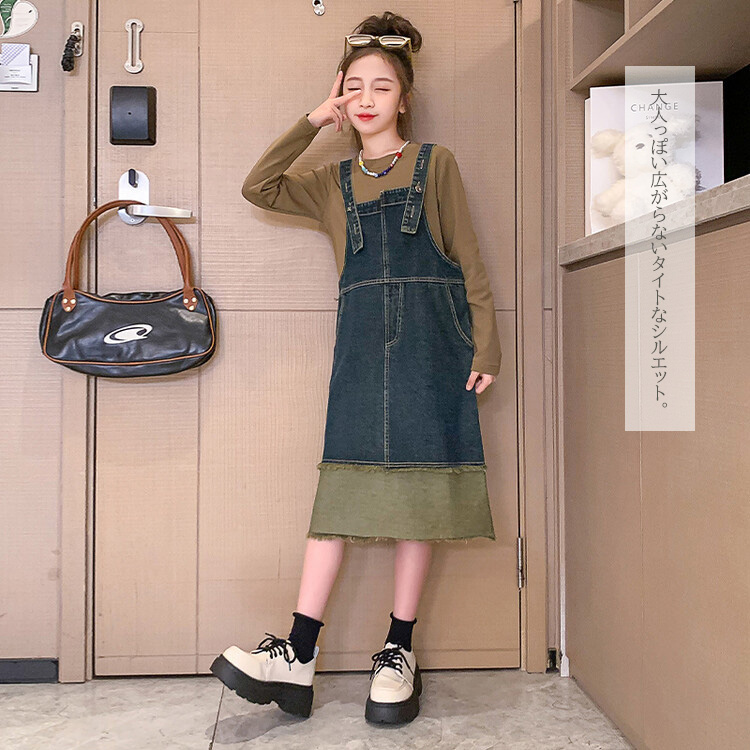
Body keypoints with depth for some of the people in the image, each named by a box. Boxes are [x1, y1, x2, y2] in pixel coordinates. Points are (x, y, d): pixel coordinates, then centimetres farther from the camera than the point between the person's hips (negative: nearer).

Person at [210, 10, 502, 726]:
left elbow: (468, 260, 5)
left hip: (429, 335, -2)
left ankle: (399, 649, 8)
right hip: (361, 337, 2)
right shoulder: (334, 181, 19)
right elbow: (257, 187, 7)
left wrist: (484, 348, -4)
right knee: (344, 481, -4)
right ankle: (297, 656, -3)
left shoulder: (435, 163, 10)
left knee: (418, 482, -2)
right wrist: (314, 120, 7)